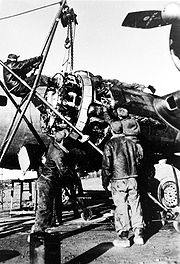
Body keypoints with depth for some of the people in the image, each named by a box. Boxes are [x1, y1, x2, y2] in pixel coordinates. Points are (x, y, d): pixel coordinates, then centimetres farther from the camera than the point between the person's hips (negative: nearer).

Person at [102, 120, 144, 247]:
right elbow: (138, 160, 12)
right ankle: (139, 234, 15)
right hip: (132, 179, 4)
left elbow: (106, 165, -8)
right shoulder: (131, 142, 8)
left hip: (118, 180, -4)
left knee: (121, 208, 2)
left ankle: (123, 237, 7)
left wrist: (105, 182, 1)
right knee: (135, 205, 10)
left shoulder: (110, 144, -5)